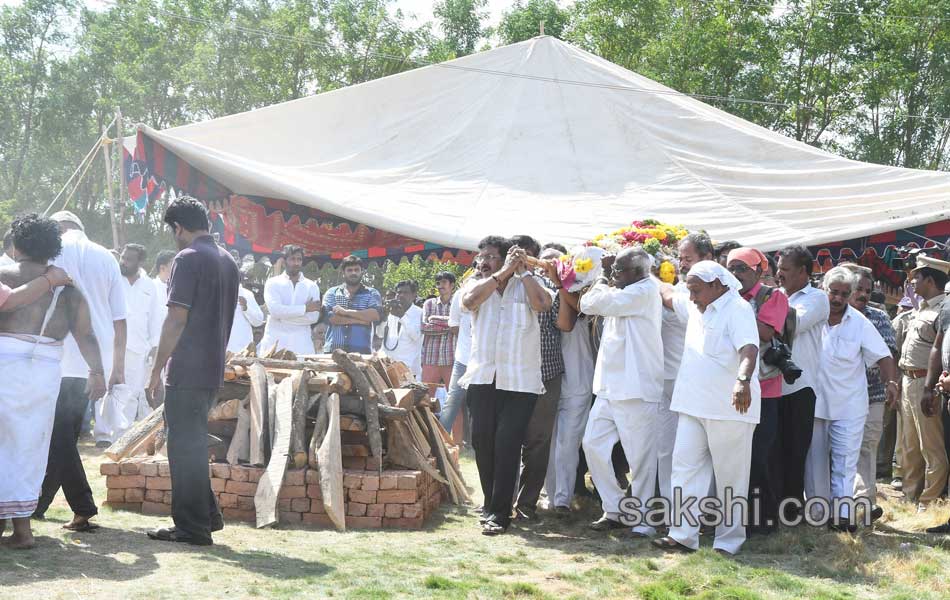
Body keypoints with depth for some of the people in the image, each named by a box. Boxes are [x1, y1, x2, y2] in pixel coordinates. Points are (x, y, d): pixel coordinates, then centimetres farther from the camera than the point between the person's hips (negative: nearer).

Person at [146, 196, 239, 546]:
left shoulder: (188, 259, -11)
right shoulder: (228, 261, 14)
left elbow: (176, 320, -15)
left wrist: (157, 368, -10)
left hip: (187, 370, -8)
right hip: (213, 369, 8)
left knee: (184, 447, -2)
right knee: (194, 444, 18)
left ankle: (192, 528, 2)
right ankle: (207, 516, 22)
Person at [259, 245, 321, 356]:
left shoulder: (312, 286, 11)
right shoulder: (273, 283, 6)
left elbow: (313, 317, -2)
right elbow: (275, 310, -11)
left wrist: (284, 314, -7)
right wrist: (305, 308, -8)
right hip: (275, 343, -1)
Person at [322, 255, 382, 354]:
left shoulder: (371, 294, 10)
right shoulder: (332, 293, 12)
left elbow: (377, 315, -8)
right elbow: (330, 317, -5)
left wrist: (346, 312, -8)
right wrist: (363, 318, -7)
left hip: (361, 351, -1)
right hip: (333, 350, 1)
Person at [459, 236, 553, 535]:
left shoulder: (527, 285, 5)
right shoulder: (479, 286, 11)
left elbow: (543, 303, -16)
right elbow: (468, 301, -12)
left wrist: (522, 270, -6)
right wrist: (503, 273, -9)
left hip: (519, 381, -3)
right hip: (482, 378, 3)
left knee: (507, 444, -8)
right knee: (482, 441, 6)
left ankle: (500, 512, -3)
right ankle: (491, 504, 23)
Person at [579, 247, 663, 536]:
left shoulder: (645, 290, -11)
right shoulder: (622, 293, 18)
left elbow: (600, 303, -11)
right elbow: (587, 305, 20)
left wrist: (601, 286, 7)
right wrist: (603, 287, 10)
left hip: (636, 389, -9)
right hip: (610, 387, 9)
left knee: (640, 457, -3)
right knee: (593, 444, 7)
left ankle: (642, 520, 7)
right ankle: (614, 510, 17)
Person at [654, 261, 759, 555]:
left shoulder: (738, 309, -13)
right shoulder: (695, 306, 13)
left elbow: (749, 349, -28)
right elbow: (669, 295, 34)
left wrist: (743, 380, -44)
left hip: (729, 408, -8)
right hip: (694, 405, 8)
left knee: (730, 476, 2)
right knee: (685, 468, 4)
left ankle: (729, 540, 11)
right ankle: (683, 534, 7)